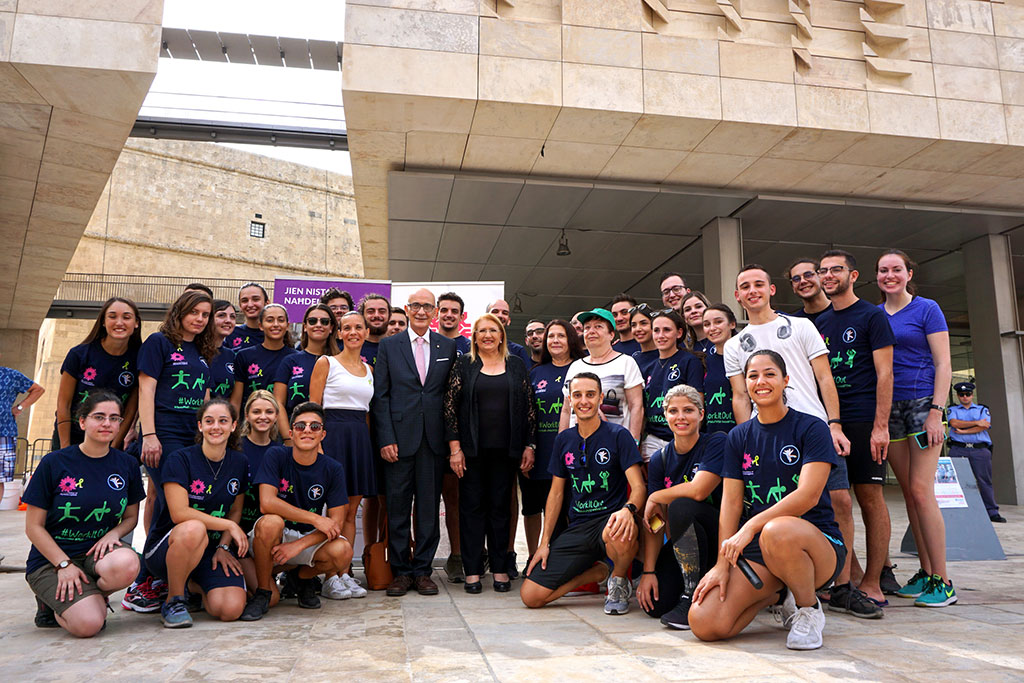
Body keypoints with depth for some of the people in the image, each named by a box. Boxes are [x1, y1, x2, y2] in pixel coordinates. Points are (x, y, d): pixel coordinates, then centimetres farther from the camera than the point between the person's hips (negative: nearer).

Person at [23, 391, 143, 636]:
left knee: (127, 564, -35)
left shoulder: (127, 465, 2)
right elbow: (34, 527, -4)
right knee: (88, 624, -25)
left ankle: (92, 597, -1)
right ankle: (53, 601, 9)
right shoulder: (54, 463, -7)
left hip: (97, 551, 3)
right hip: (52, 558, -3)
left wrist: (113, 534, -11)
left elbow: (131, 517, 12)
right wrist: (64, 564, -15)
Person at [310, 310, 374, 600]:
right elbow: (313, 407, -4)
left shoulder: (368, 369, 16)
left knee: (351, 511, 7)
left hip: (360, 437, 5)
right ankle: (330, 578, 3)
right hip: (333, 434, -5)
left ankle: (345, 573, 14)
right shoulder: (326, 363, 1)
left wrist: (368, 440, 9)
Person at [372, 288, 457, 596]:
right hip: (399, 437, -1)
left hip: (434, 438, 1)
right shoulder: (389, 346, 6)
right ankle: (401, 571, 16)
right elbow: (380, 396, 2)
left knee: (429, 507, 5)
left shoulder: (448, 346, 9)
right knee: (397, 507, 4)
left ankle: (422, 570, 17)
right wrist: (386, 439, -7)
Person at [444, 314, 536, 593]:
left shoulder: (516, 365, 8)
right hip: (472, 448, -1)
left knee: (501, 507, 7)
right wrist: (455, 447, -7)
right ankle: (472, 570, 11)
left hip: (505, 449, 1)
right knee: (472, 507, 3)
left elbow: (528, 407, 8)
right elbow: (450, 405, 0)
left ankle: (500, 568, 16)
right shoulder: (464, 364, 3)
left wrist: (529, 445, 2)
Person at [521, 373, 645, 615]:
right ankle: (598, 571, 14)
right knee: (530, 595, -10)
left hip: (609, 519, -4)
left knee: (621, 531, -43)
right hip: (577, 529, 4)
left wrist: (628, 509, -34)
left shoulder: (618, 435, -3)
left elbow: (638, 487, -10)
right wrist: (545, 542, 7)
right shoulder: (563, 440, 11)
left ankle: (618, 581, -5)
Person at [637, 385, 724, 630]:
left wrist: (656, 497, -9)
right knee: (655, 604, -16)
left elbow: (698, 491, -26)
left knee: (681, 506, -33)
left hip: (721, 534, -5)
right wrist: (648, 571, -9)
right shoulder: (660, 459, 3)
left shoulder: (717, 443, -11)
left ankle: (693, 596, -18)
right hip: (681, 545, 5)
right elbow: (655, 522, 0)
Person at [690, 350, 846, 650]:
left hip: (817, 541, -4)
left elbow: (809, 495, -16)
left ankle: (810, 609, -9)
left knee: (776, 531, -42)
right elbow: (731, 502, 4)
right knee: (704, 623, -17)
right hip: (755, 548, 4)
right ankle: (777, 593, 13)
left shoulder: (812, 428, -3)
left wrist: (752, 527, -25)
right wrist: (722, 563, -6)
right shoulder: (738, 437, 10)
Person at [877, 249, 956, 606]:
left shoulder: (927, 309, -1)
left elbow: (943, 365, -4)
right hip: (888, 407, 5)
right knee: (908, 492, 7)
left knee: (921, 490, -10)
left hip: (922, 402, -5)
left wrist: (935, 412, -13)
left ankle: (942, 581, -3)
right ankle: (925, 571, 16)